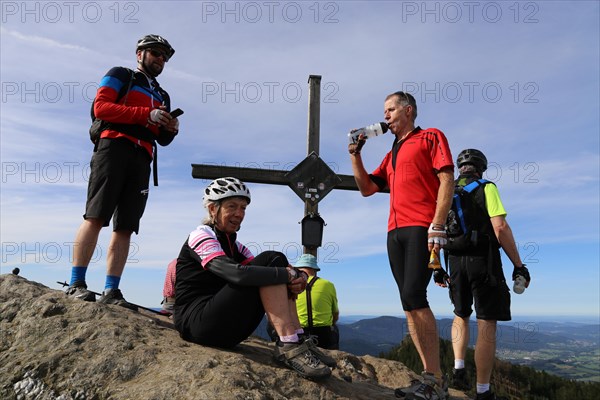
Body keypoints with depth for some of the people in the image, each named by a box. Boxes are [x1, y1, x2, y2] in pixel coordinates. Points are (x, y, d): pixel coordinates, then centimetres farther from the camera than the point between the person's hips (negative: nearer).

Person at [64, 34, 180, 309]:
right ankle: (76, 284, -12)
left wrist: (171, 129, 0)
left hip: (141, 159, 5)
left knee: (125, 227, -3)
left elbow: (162, 140, 25)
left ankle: (111, 291, -4)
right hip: (114, 148, -5)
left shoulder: (162, 96, 29)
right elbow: (101, 107, -4)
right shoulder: (120, 75, 13)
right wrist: (147, 114, -11)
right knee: (96, 217, -14)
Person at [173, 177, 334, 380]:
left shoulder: (233, 245, 18)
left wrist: (297, 279, -18)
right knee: (269, 261, -19)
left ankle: (297, 340, -12)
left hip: (225, 329, 8)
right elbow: (235, 274, -27)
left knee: (277, 261, -4)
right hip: (196, 323, -8)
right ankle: (289, 346, -24)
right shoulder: (201, 235, -8)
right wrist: (290, 274, -23)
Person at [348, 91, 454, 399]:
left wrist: (437, 226, -16)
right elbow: (367, 188, 24)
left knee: (413, 296, -19)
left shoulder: (430, 137, 6)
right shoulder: (391, 155, 27)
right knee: (410, 302, 4)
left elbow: (447, 180, -6)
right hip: (395, 231, 8)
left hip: (421, 229, -7)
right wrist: (355, 155, 13)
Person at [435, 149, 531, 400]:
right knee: (486, 326, 0)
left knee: (461, 316, 24)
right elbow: (501, 228, -15)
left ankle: (458, 369, 10)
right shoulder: (486, 188, -4)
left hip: (455, 261, 5)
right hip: (483, 260, -5)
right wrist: (519, 265, -9)